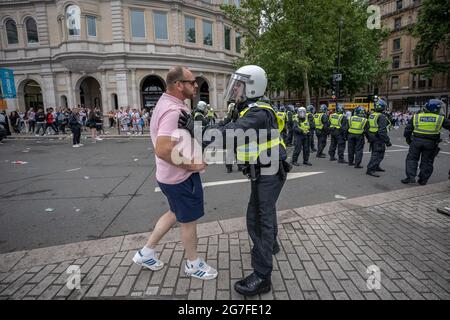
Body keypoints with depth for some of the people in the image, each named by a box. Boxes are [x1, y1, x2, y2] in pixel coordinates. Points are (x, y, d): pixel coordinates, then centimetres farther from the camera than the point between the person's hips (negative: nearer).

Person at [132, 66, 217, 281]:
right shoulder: (173, 110, -25)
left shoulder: (167, 103, 8)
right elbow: (162, 151, -33)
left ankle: (146, 253, 37)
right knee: (188, 220, 9)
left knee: (175, 213, 26)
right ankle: (193, 264, 33)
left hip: (172, 175, 10)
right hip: (181, 177, -10)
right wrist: (190, 165, -22)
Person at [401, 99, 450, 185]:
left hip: (416, 141, 1)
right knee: (427, 162, 10)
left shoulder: (416, 117, 0)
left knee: (412, 158, 10)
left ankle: (411, 177, 0)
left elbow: (408, 129, 5)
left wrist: (408, 138, 17)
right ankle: (423, 180, 16)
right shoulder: (441, 119, -5)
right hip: (431, 143, 0)